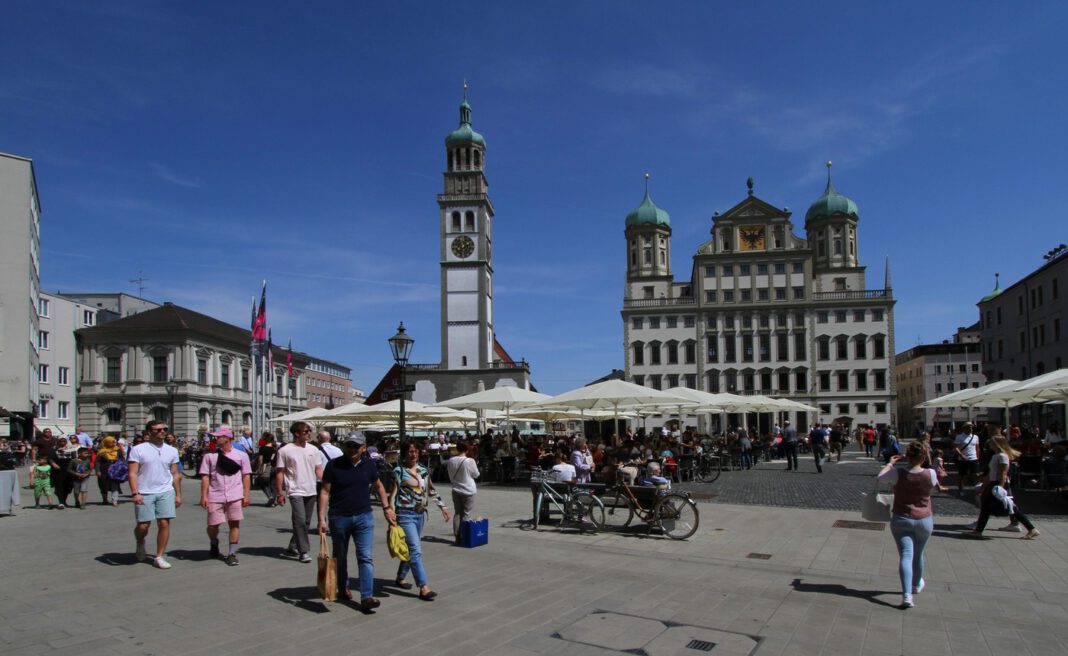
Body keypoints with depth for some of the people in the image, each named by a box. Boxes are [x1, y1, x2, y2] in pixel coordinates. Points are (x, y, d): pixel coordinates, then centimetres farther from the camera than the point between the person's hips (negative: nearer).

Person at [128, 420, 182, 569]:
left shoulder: (171, 451, 10)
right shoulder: (138, 450, -2)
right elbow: (133, 473, -6)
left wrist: (178, 495, 12)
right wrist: (135, 493, -16)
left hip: (166, 492, 3)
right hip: (144, 493, -3)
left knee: (164, 524, -3)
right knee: (143, 526, 0)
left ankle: (159, 557, 9)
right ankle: (140, 543, 34)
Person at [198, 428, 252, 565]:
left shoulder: (241, 455, 5)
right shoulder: (210, 456, 5)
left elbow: (246, 476, 6)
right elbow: (205, 477, 4)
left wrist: (246, 495, 0)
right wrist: (204, 496, -3)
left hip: (235, 496, 0)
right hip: (215, 496, 0)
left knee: (234, 523, 0)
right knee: (213, 524, 0)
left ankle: (232, 553, 10)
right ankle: (213, 543, 32)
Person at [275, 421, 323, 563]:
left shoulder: (313, 450, 8)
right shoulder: (285, 451, -5)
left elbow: (318, 469, 11)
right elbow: (279, 472, -2)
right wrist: (280, 493, -6)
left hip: (311, 491, 6)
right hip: (295, 491, -5)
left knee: (306, 522, 12)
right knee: (300, 521, -12)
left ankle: (293, 547, 28)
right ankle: (303, 552, -6)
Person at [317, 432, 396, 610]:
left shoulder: (368, 464, 0)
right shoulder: (334, 465, -9)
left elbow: (378, 486, 15)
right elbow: (325, 492, -8)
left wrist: (387, 508, 11)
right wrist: (322, 518, -15)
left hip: (364, 517, 1)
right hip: (339, 517, -1)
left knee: (366, 557, -7)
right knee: (340, 557, 16)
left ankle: (367, 597, -7)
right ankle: (343, 587, 39)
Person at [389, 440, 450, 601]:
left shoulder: (423, 470, 10)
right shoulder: (399, 471, -7)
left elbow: (431, 490, 19)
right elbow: (392, 494, -10)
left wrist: (442, 506, 16)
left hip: (420, 514, 7)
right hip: (405, 514, -7)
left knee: (411, 549, 16)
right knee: (416, 550, -12)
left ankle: (400, 578, 33)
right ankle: (423, 587, -13)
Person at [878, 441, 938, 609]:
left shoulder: (898, 473, -18)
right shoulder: (930, 474, -15)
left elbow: (880, 476, 2)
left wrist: (890, 463, 17)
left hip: (901, 520, -2)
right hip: (924, 520, 2)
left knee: (906, 555, -6)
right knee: (918, 555, 22)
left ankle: (907, 595, -22)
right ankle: (916, 585, 45)